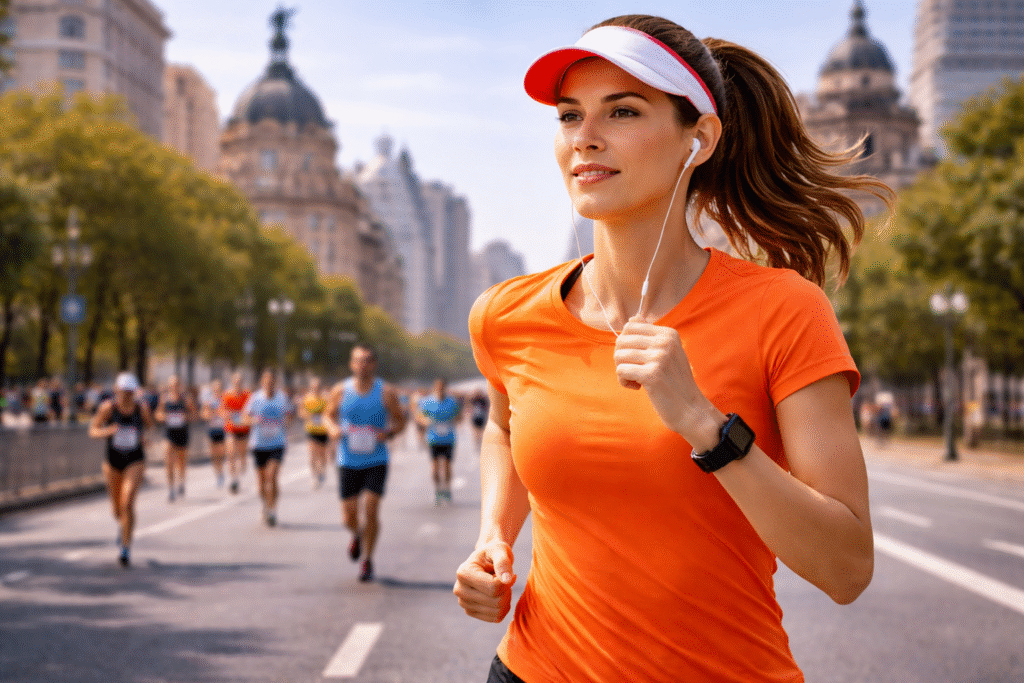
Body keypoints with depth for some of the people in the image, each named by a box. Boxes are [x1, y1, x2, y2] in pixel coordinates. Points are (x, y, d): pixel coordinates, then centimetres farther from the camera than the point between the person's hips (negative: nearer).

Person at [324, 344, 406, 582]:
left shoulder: (386, 392, -3)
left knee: (370, 509, -14)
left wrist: (389, 433, -14)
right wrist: (333, 429, -9)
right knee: (349, 517, 1)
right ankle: (358, 535, 39)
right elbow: (328, 415, 13)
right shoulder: (340, 391, 0)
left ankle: (367, 561, 5)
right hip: (348, 462, 1)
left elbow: (400, 420, 7)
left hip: (376, 462, -1)